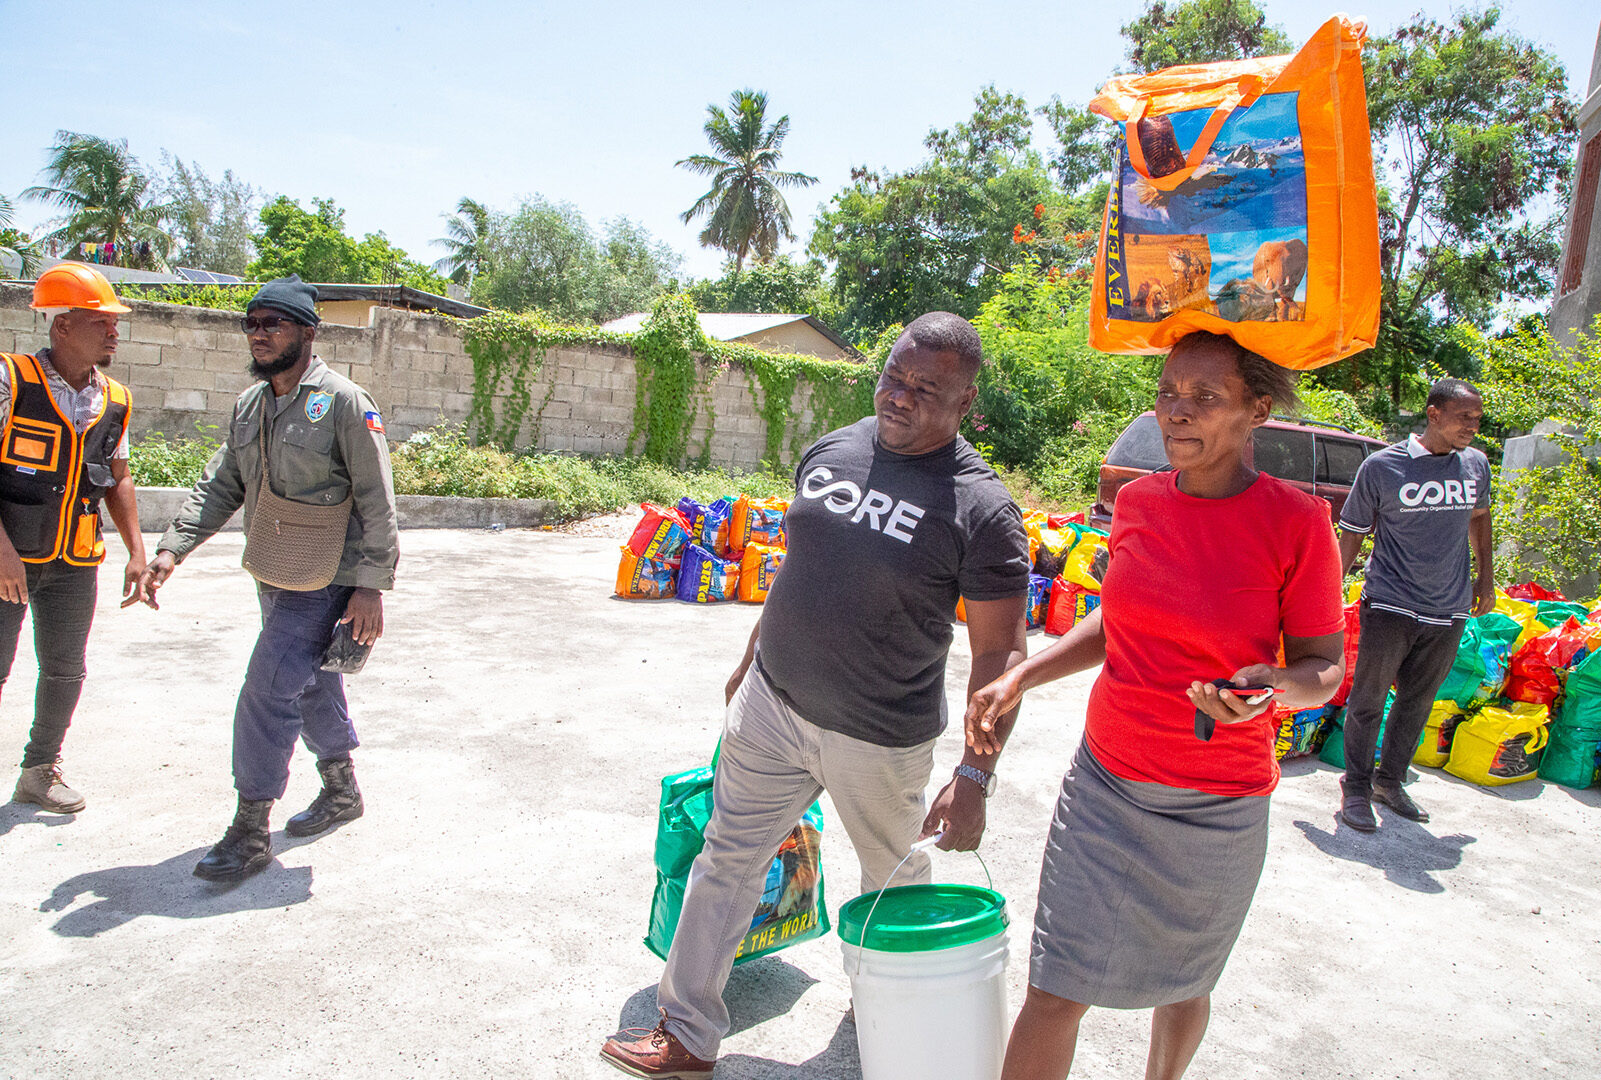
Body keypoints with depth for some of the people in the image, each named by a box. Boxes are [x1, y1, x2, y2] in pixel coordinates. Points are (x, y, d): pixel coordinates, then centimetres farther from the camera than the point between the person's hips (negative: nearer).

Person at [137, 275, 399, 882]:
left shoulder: (344, 403, -13)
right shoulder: (248, 407, 9)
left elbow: (376, 502, -14)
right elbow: (219, 488, 10)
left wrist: (372, 586, -16)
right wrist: (172, 548, -5)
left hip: (325, 582, -7)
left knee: (267, 695, -9)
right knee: (311, 687, 18)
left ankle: (251, 833, 3)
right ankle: (342, 792, 36)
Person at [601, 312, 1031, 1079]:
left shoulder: (981, 507, -17)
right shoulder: (829, 451, 0)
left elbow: (1001, 651, -16)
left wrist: (975, 775, -23)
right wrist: (750, 661, 19)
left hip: (878, 739, -4)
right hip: (771, 702, 5)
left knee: (894, 881, 18)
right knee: (727, 861, 11)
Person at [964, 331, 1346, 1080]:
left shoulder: (1296, 524, -14)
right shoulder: (1138, 501, -2)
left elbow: (1325, 667, -6)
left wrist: (1272, 687, -28)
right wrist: (1020, 678, 3)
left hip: (1216, 807, -2)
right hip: (1104, 783, 3)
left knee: (1181, 983, 21)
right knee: (1055, 990, 4)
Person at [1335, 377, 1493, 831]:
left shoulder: (1476, 464, 6)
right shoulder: (1382, 466, -7)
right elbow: (1352, 534, -1)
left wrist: (1485, 578, 23)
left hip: (1449, 612, 4)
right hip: (1390, 606, -4)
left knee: (1416, 704, 13)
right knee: (1367, 701, 2)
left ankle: (1390, 782, 28)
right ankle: (1356, 789, 15)